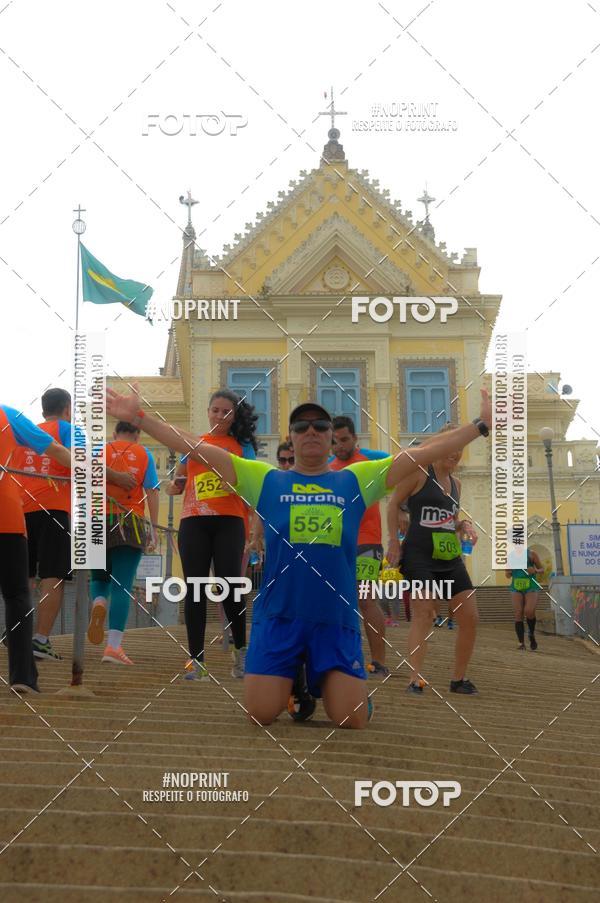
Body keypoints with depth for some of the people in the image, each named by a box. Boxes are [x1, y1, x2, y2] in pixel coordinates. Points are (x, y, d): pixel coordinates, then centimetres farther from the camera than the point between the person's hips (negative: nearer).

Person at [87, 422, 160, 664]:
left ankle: (99, 604, -16)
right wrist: (154, 530, 3)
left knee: (99, 578, 19)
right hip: (131, 522, -1)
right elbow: (152, 493, 2)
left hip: (99, 520, 1)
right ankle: (114, 646, -15)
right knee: (122, 586, -4)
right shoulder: (143, 454, 10)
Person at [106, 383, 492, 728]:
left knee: (351, 720, -7)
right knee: (261, 714, -5)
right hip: (278, 616, 0)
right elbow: (200, 449, 2)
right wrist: (139, 416, -3)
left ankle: (323, 683, 29)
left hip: (338, 619, 0)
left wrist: (483, 424, 0)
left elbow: (425, 453, 5)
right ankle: (294, 681, 29)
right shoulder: (265, 479, 7)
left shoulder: (356, 480, 8)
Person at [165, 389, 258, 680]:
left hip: (229, 521, -2)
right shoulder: (193, 443, 16)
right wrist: (174, 486, 1)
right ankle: (196, 659, 3)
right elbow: (180, 479, 23)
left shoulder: (242, 445, 9)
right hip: (193, 522, 2)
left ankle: (241, 650, 12)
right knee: (195, 589, -2)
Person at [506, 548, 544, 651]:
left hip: (531, 587, -3)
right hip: (516, 588, 3)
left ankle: (532, 635, 9)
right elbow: (508, 574, 17)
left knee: (529, 611, -19)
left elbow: (542, 569, 8)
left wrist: (535, 571, -14)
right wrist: (508, 573, -7)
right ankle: (521, 643, 0)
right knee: (518, 615, -4)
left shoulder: (532, 554, 2)